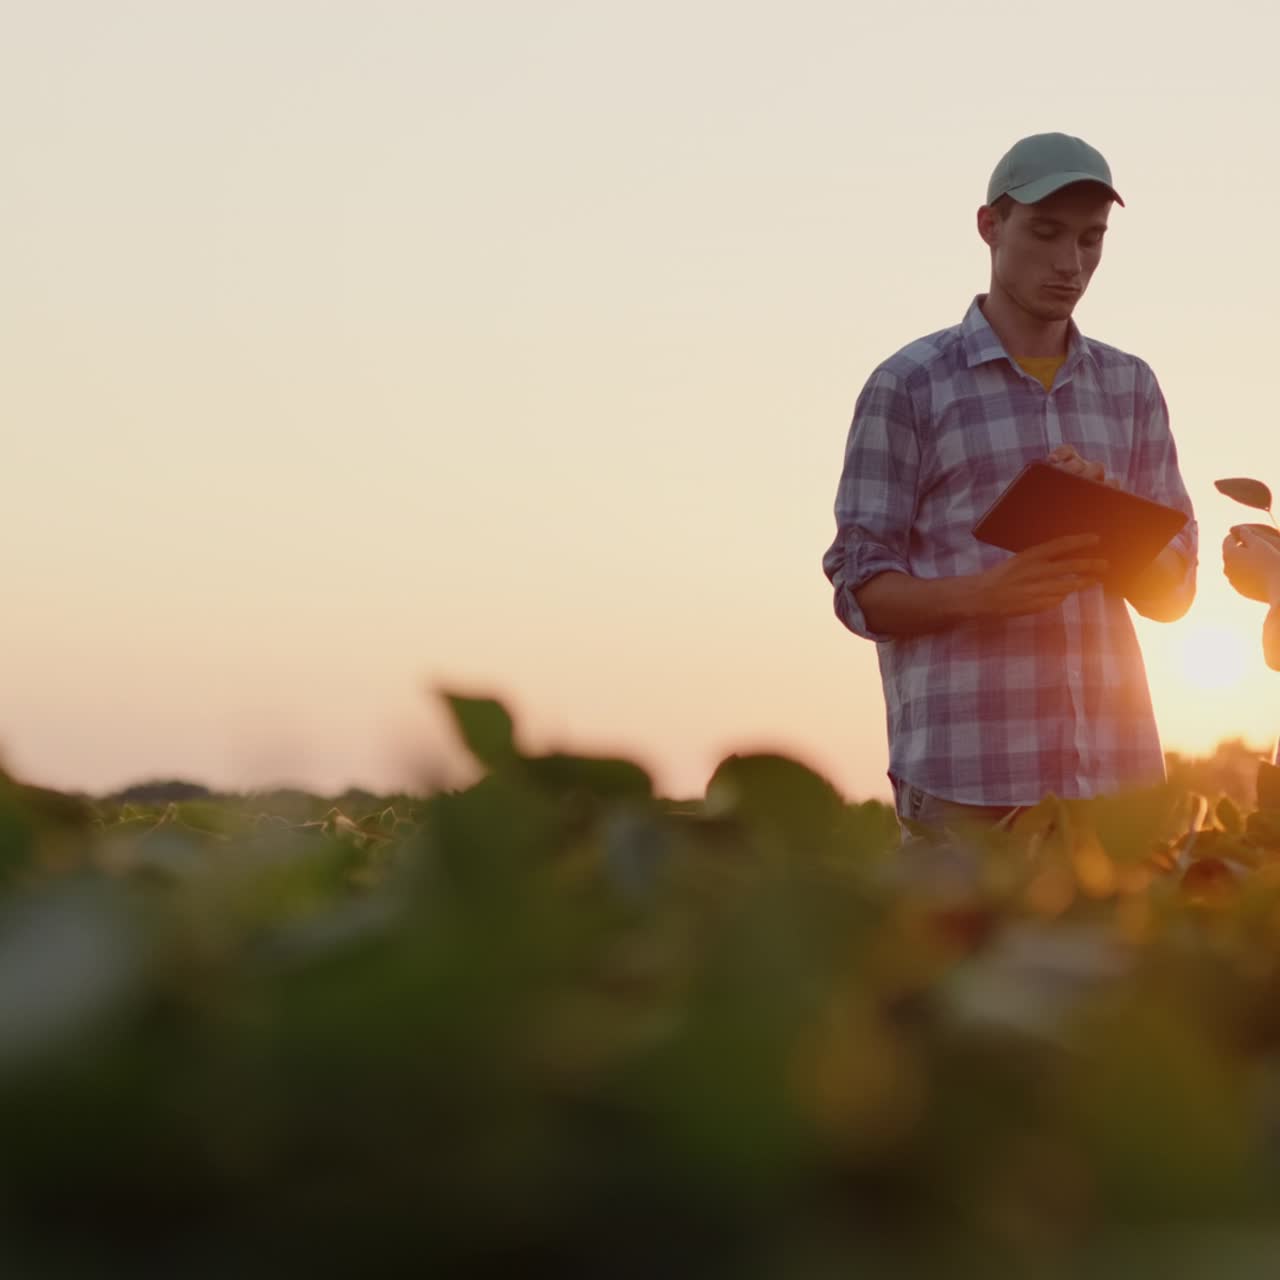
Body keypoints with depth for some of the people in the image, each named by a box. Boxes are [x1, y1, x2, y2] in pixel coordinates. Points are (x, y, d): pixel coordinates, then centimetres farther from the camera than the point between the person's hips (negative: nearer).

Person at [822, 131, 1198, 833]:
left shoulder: (1130, 387, 14)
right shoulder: (908, 386, 2)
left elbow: (1170, 594, 13)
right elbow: (862, 590, -1)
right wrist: (984, 592, -20)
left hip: (1115, 770, 4)